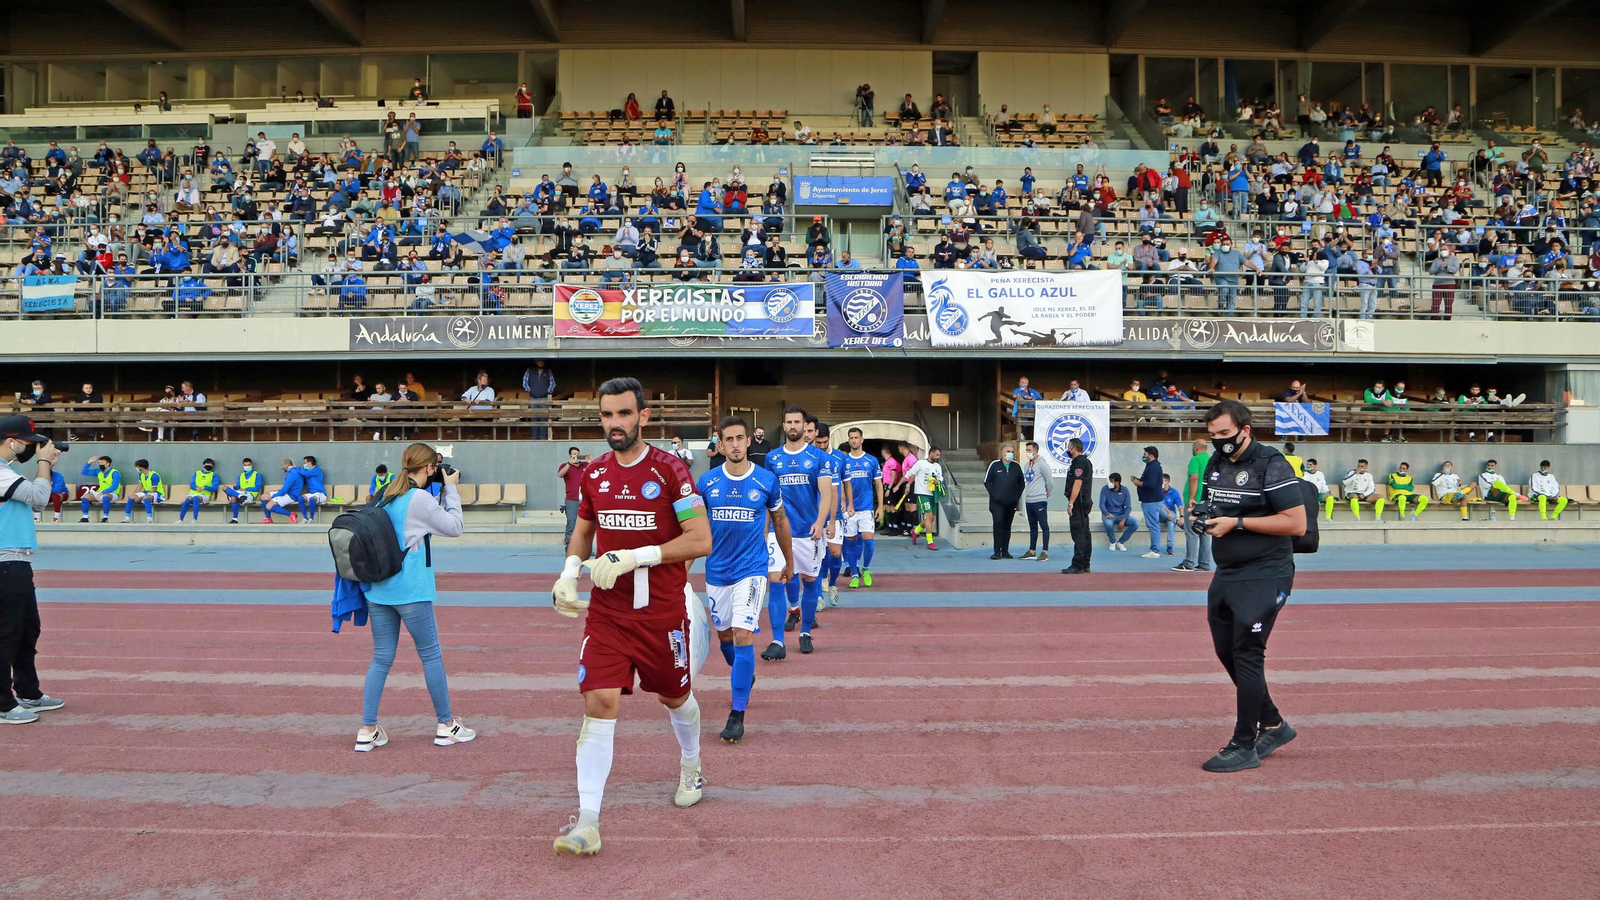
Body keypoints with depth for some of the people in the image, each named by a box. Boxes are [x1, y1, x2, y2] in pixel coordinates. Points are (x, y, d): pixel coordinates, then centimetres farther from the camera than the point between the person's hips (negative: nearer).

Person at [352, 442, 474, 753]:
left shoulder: (386, 497, 11)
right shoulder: (420, 498, -13)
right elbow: (455, 527, -4)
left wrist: (440, 492, 14)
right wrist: (450, 489, 2)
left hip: (377, 589, 7)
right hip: (410, 591, -7)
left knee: (381, 658, 10)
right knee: (431, 655, 5)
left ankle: (367, 730, 8)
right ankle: (446, 725, 14)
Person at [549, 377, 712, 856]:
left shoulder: (669, 469, -11)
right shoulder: (595, 472, 4)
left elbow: (701, 540, -16)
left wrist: (634, 556, -24)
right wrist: (569, 571, -1)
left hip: (663, 612, -2)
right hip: (606, 612, 2)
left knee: (675, 696, 17)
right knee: (600, 701, -11)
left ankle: (691, 768, 48)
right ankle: (587, 822, -10)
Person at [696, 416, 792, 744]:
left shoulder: (767, 481, -6)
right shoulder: (707, 481, -1)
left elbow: (780, 521, 9)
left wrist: (789, 562, 18)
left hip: (751, 569, -3)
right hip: (717, 570, 3)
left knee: (743, 636, -15)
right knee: (724, 635, 15)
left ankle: (737, 714, -7)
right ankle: (746, 676, 47)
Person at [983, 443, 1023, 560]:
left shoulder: (1016, 466, 7)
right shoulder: (994, 465, -1)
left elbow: (1021, 483, 15)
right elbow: (986, 481, 1)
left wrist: (1017, 496, 3)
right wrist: (993, 494, -7)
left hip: (1011, 502, 3)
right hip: (997, 502, -3)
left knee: (1007, 526, 8)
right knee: (998, 523, -12)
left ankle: (1005, 551, 14)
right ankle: (997, 551, -10)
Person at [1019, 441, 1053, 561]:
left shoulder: (1042, 465, -11)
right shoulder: (1026, 465, 13)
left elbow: (1049, 481, -10)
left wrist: (1047, 492, 3)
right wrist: (1029, 492, 14)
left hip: (1040, 500, -8)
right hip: (1029, 500, 8)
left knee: (1044, 525, -3)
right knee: (1032, 526, 13)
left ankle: (1045, 552, -1)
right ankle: (1032, 551, 19)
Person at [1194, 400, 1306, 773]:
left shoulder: (1270, 464, -14)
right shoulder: (1215, 463, 12)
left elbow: (1297, 523, -19)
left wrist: (1238, 522, -21)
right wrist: (1202, 517, 1)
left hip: (1265, 576, -9)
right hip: (1226, 574, 9)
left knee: (1246, 655, -8)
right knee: (1227, 651, 13)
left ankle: (1245, 746, 1)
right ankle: (1273, 724, 31)